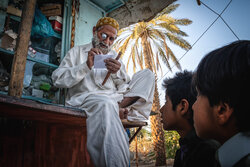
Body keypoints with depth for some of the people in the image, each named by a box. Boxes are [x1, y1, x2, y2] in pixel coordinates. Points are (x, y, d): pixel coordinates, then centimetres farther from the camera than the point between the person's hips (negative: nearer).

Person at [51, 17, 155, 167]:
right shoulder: (77, 52, 15)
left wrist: (116, 73, -10)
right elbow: (58, 79, 0)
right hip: (85, 98, -4)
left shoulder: (115, 57, 24)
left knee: (147, 74, -6)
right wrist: (86, 66, -12)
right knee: (106, 104, -41)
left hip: (114, 98, 5)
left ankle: (120, 107, -27)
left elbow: (125, 87, 13)